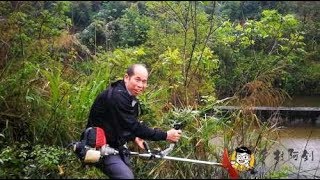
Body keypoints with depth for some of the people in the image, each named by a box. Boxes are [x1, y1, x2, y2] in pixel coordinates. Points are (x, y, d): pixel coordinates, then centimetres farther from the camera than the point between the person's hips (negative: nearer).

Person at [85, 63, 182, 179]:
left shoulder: (132, 99, 7)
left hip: (115, 145, 10)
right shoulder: (116, 96, -24)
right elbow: (134, 126, -26)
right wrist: (165, 135, -24)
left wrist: (134, 138, 1)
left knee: (128, 174, 14)